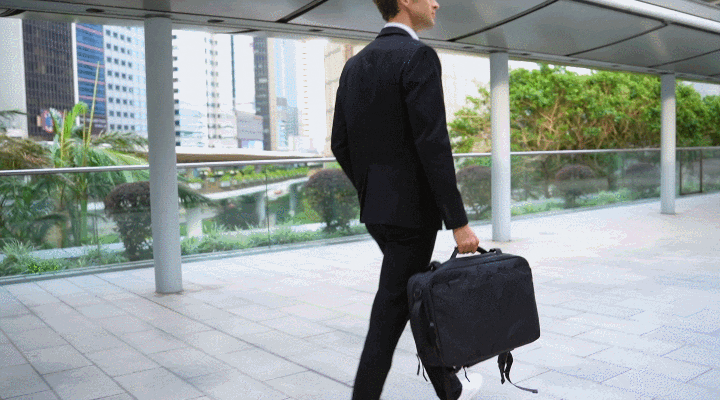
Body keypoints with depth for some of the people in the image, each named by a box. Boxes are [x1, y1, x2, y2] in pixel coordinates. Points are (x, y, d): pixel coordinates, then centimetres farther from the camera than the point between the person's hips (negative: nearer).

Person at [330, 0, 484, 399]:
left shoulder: (355, 64, 12)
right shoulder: (418, 56, -14)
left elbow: (340, 144, 12)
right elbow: (432, 144, -21)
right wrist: (458, 221, -18)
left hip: (376, 208, 9)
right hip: (412, 209, -9)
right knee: (391, 312, 0)